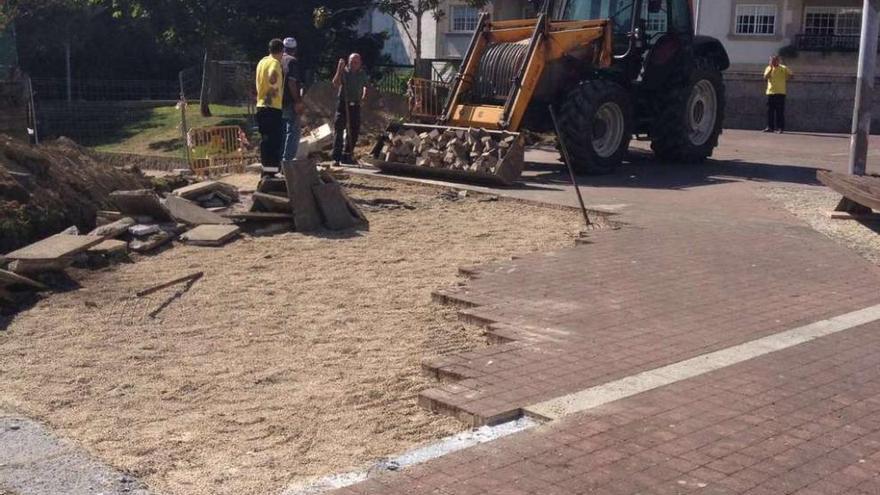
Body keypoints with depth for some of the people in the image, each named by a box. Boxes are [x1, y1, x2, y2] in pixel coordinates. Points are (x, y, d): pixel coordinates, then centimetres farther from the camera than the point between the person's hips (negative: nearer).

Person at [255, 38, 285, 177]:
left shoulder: (262, 62, 15)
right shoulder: (275, 63, -11)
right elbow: (272, 76, -32)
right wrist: (274, 89, -18)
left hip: (261, 105, 9)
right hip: (273, 107, -8)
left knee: (265, 139, 13)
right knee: (274, 140, -5)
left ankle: (266, 170, 18)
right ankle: (272, 170, -7)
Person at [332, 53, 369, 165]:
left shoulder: (362, 74, 7)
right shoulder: (344, 71, -7)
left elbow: (365, 86, 25)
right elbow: (336, 84, -23)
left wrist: (364, 96, 11)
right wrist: (339, 69, -28)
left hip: (355, 105, 5)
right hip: (343, 104, -5)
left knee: (354, 131, 8)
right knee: (339, 129, -8)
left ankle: (347, 155, 21)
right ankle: (336, 157, -8)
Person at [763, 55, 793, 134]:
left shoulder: (783, 68, 0)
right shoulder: (768, 68, 8)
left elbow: (791, 75, 4)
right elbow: (765, 78, -6)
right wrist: (770, 69, -12)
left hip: (780, 92, -3)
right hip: (770, 92, 4)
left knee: (780, 111, -4)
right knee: (770, 110, 4)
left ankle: (780, 127, -1)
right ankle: (770, 127, 11)